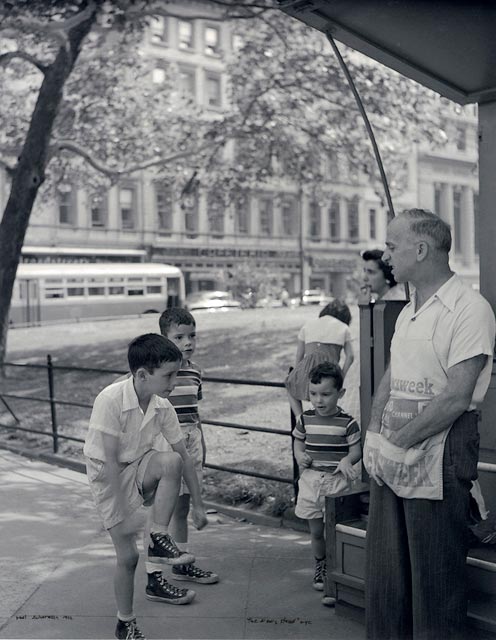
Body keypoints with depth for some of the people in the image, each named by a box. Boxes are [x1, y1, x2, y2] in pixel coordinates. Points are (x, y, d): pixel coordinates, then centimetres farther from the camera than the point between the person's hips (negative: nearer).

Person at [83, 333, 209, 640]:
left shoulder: (162, 406, -12)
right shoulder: (111, 399, -28)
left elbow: (184, 457, -3)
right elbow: (110, 460, -26)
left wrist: (198, 504, 2)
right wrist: (120, 512, -25)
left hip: (138, 467, 4)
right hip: (108, 475, -4)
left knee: (171, 461, -29)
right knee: (128, 555, -5)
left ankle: (159, 540, -12)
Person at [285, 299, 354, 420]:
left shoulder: (308, 325, 23)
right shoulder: (344, 328, 21)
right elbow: (350, 356, 13)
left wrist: (298, 375, 31)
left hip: (308, 365, 1)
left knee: (291, 387, 30)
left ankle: (299, 418, 10)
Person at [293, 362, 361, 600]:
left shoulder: (347, 422, -8)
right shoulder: (306, 419, 3)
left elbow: (356, 449, -5)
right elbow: (298, 443, 15)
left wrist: (346, 460, -25)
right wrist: (301, 457, -5)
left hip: (337, 480, -4)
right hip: (311, 479, 4)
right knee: (316, 531, 14)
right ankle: (320, 566, 36)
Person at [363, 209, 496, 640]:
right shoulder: (409, 310, 15)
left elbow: (456, 399, -19)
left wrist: (396, 443, -16)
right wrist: (375, 434, 3)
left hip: (439, 455, -8)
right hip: (392, 457, 8)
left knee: (436, 579, 3)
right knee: (384, 570, 15)